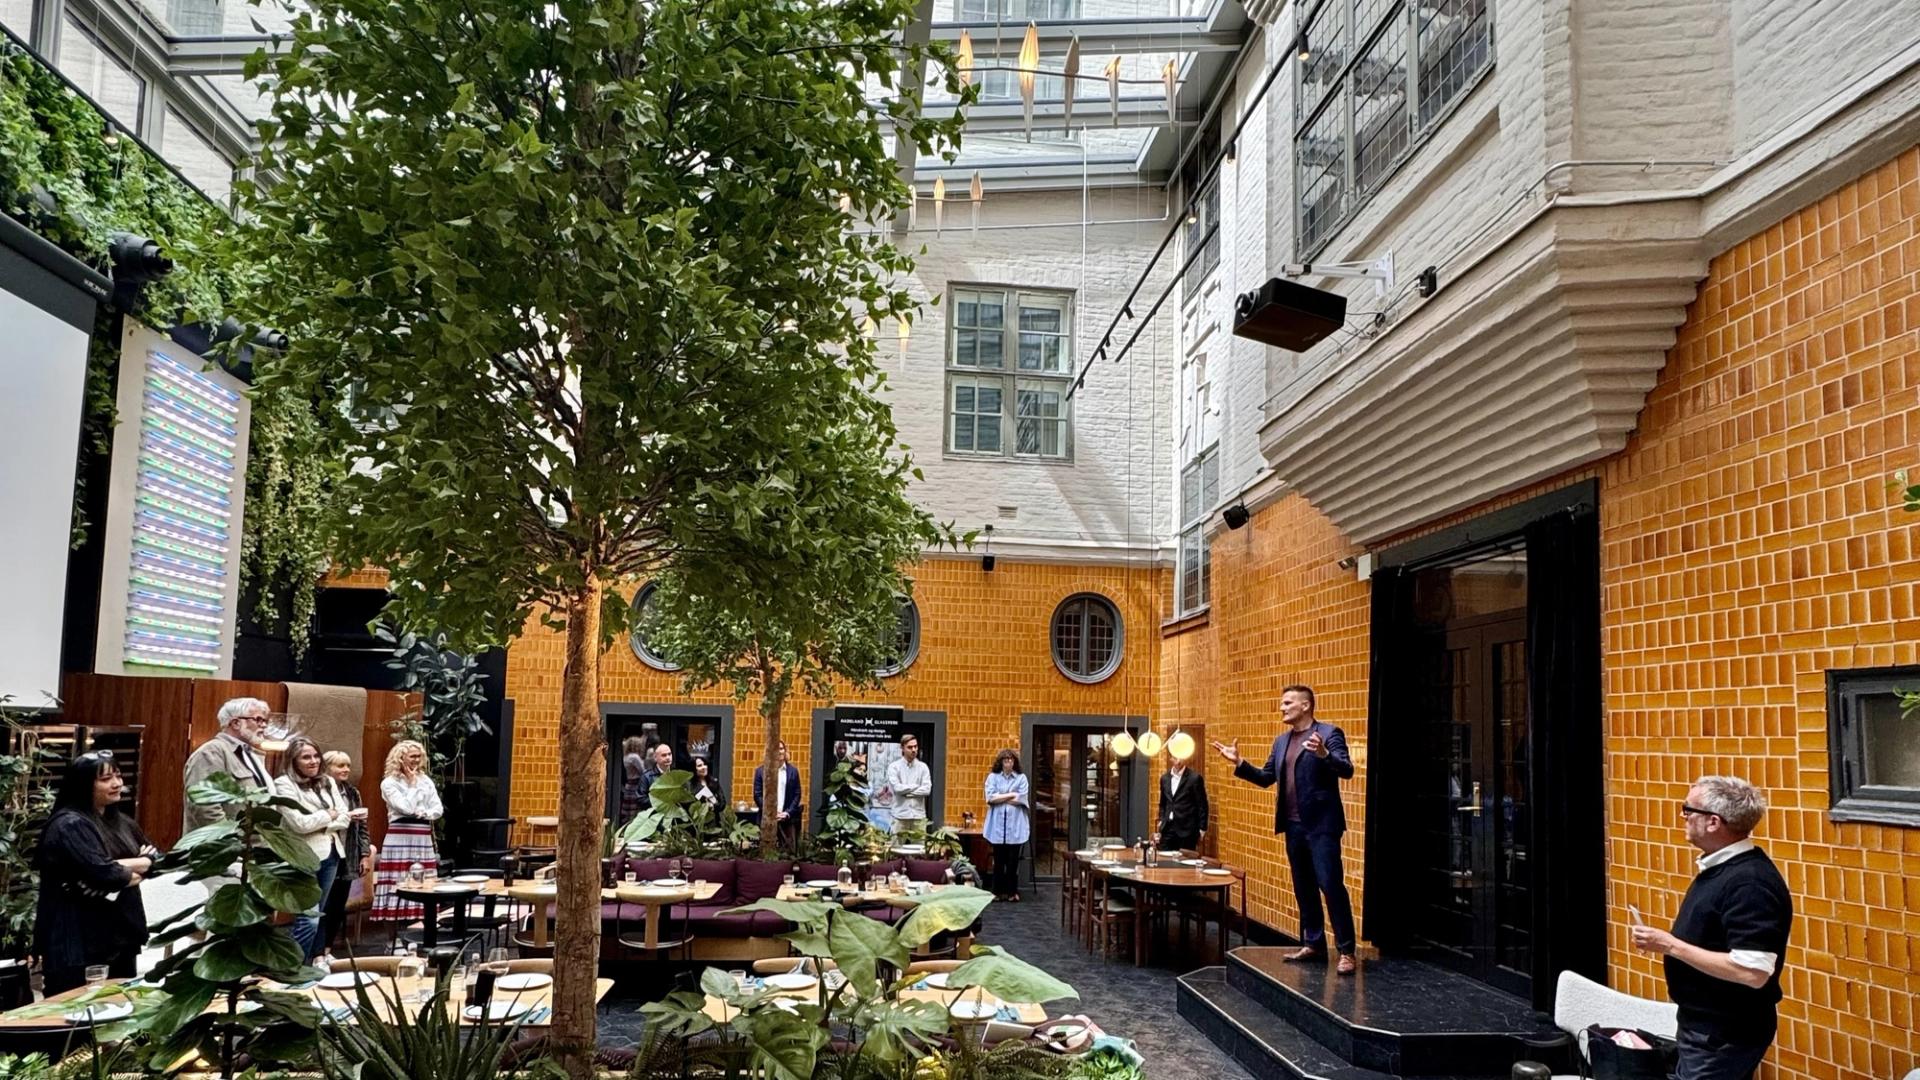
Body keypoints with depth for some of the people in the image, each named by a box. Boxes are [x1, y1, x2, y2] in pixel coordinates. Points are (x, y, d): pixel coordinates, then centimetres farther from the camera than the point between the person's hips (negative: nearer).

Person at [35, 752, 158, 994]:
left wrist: (120, 865, -11)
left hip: (119, 938, 8)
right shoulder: (69, 825, -13)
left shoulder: (119, 821, 14)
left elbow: (156, 858, 8)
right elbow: (102, 875, -23)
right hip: (78, 945, -8)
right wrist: (137, 870, -4)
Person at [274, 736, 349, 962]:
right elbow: (300, 824, -16)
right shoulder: (284, 784, -6)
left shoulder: (328, 782, 12)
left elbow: (345, 818, 6)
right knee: (308, 917, -14)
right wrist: (329, 815, -3)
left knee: (317, 916, 11)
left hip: (330, 854, 7)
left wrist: (318, 824, -8)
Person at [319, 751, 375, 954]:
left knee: (339, 908, 11)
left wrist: (365, 855, 11)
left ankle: (327, 949, 21)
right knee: (323, 908, -2)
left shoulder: (353, 793, 13)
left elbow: (361, 826, 16)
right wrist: (344, 817, -20)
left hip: (348, 858, 6)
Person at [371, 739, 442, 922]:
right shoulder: (389, 783, -2)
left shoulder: (426, 781, 13)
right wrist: (413, 784, -5)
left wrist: (425, 813, -10)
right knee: (397, 886, -7)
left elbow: (439, 809, 9)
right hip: (400, 840, -5)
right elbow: (406, 808, -14)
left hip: (424, 840, 5)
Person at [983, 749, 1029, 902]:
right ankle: (998, 891, 12)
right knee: (998, 860, 5)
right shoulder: (993, 777, 6)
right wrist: (1011, 795, -7)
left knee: (1013, 860, 1)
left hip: (1015, 825, 0)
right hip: (997, 825, 0)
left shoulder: (1021, 778, 5)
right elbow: (990, 798, -7)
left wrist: (1000, 798, -5)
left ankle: (1012, 892, 9)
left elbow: (1021, 800, -7)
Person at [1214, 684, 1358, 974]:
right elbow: (1266, 778, 16)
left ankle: (1346, 951, -3)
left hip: (1321, 824, -8)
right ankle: (1314, 944, 23)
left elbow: (1347, 770, -21)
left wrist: (1324, 754, -39)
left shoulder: (1329, 733, -9)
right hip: (1294, 825, 8)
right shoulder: (1282, 741, 13)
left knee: (1331, 885, -8)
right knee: (1304, 888, 13)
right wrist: (1239, 763, 4)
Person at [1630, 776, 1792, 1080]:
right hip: (1706, 1026, 10)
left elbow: (1752, 972, -30)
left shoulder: (1750, 882, -24)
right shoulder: (1720, 866, 9)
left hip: (1726, 1036, -10)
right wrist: (1665, 941, 7)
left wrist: (1672, 946, -24)